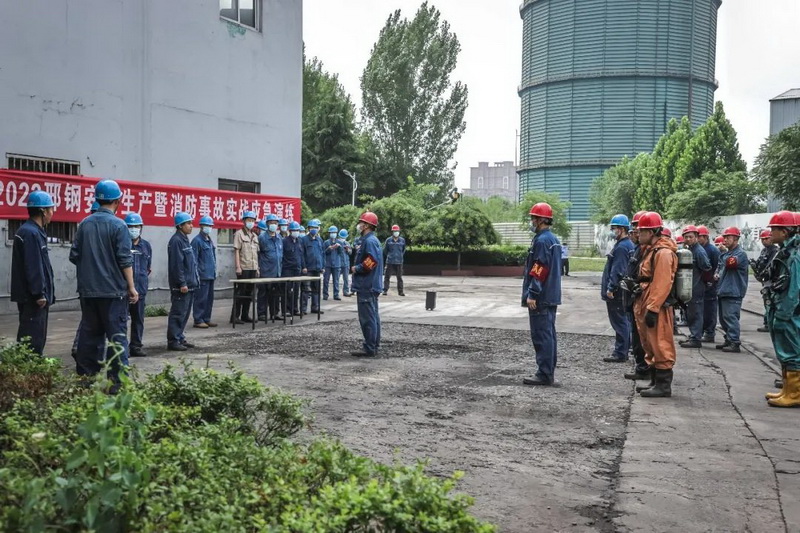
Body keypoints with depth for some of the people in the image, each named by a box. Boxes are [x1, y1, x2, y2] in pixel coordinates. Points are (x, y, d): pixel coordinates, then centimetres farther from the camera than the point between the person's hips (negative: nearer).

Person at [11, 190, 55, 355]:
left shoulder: (35, 231, 16)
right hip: (32, 298, -11)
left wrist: (44, 293, 20)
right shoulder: (31, 233, -17)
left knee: (37, 338, 17)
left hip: (33, 297, 11)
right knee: (32, 339, -7)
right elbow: (33, 267, -22)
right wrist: (39, 294, -20)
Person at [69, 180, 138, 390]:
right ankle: (117, 380, -3)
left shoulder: (85, 223, 6)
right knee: (116, 335, -2)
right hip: (113, 290, -5)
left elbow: (74, 256, 9)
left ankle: (85, 377, 18)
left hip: (88, 290, 6)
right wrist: (131, 287, -6)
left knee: (89, 334, 13)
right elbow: (125, 260, -12)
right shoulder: (118, 225, -9)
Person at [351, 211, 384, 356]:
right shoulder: (370, 240, 18)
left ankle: (369, 349, -5)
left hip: (366, 286, -11)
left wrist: (356, 268, -13)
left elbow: (372, 261, -26)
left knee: (367, 318, -8)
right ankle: (374, 346, 21)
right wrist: (356, 267, 10)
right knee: (373, 317, 14)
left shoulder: (369, 241, -16)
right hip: (371, 285, 11)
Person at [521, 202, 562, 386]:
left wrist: (532, 294, -20)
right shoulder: (554, 240, 16)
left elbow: (539, 270, -21)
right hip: (551, 296, 10)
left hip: (540, 298, -10)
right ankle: (549, 373, 19)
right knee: (549, 334, 13)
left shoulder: (542, 241, -15)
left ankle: (544, 375, -5)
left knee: (541, 335, -7)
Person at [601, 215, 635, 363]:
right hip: (623, 291, 10)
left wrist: (611, 288, -21)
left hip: (616, 293, -10)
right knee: (624, 321, 16)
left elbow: (617, 271, -23)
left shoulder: (621, 247, -18)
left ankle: (620, 353, -2)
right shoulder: (629, 245, 15)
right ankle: (624, 350, 25)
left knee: (619, 322, -6)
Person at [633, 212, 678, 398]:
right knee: (651, 346, 16)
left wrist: (652, 309, -24)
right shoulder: (650, 250, 18)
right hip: (647, 306, 11)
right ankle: (656, 382, 25)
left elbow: (662, 284, -22)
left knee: (660, 347, -5)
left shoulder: (663, 252, -15)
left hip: (656, 309, -11)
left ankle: (663, 385, 1)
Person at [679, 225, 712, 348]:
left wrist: (701, 281, -5)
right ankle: (692, 336, 25)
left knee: (695, 314, -4)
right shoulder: (689, 250, 12)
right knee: (690, 314, 15)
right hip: (689, 288, 9)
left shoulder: (699, 251, -15)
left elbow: (707, 269, -16)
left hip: (697, 289, -9)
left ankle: (696, 339, 1)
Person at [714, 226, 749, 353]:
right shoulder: (726, 254, 20)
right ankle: (729, 341, 23)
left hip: (733, 292, -10)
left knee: (730, 317, -12)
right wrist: (717, 275, 7)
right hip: (723, 290, 10)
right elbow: (719, 267, 29)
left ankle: (735, 343, -10)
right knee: (723, 318, 14)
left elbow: (730, 263, -27)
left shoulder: (740, 253, -9)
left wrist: (725, 253, -11)